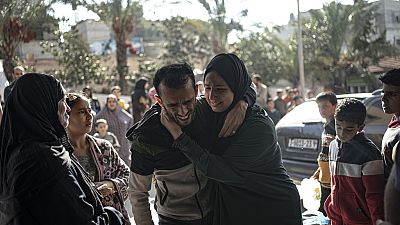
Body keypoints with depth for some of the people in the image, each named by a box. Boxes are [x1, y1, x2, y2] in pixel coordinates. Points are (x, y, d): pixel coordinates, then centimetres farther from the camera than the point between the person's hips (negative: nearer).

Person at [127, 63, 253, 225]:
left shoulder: (206, 109, -17)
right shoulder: (146, 139, -24)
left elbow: (248, 89, -1)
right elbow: (137, 193, -11)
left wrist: (241, 103, -24)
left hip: (216, 212, 3)